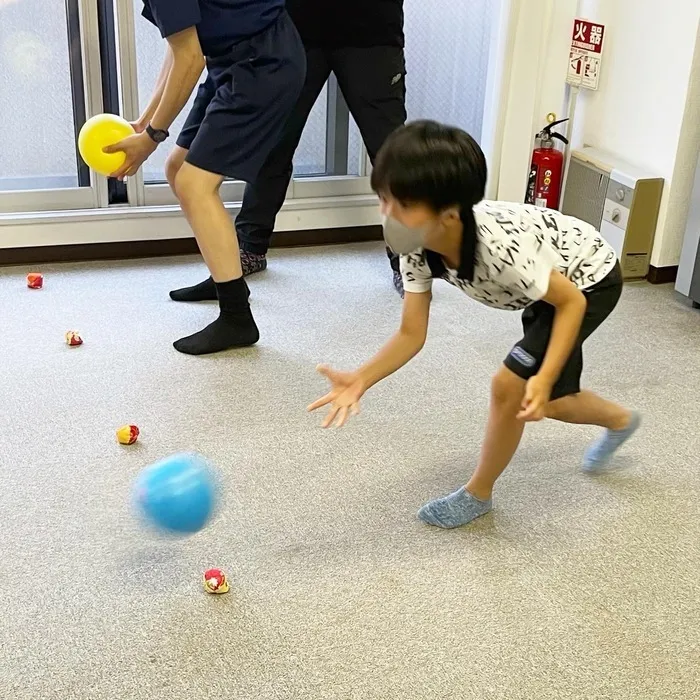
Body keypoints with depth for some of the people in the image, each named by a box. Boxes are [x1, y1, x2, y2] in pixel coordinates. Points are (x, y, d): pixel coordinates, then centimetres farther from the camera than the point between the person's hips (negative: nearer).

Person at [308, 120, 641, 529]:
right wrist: (360, 381, -32)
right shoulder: (417, 247, -25)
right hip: (549, 280, 7)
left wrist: (544, 378, -37)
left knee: (510, 388, -13)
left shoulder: (500, 250, -44)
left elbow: (571, 301, -28)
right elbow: (412, 335, -17)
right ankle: (620, 421, 51)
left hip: (590, 280, -7)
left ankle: (478, 494, 12)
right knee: (544, 403, 18)